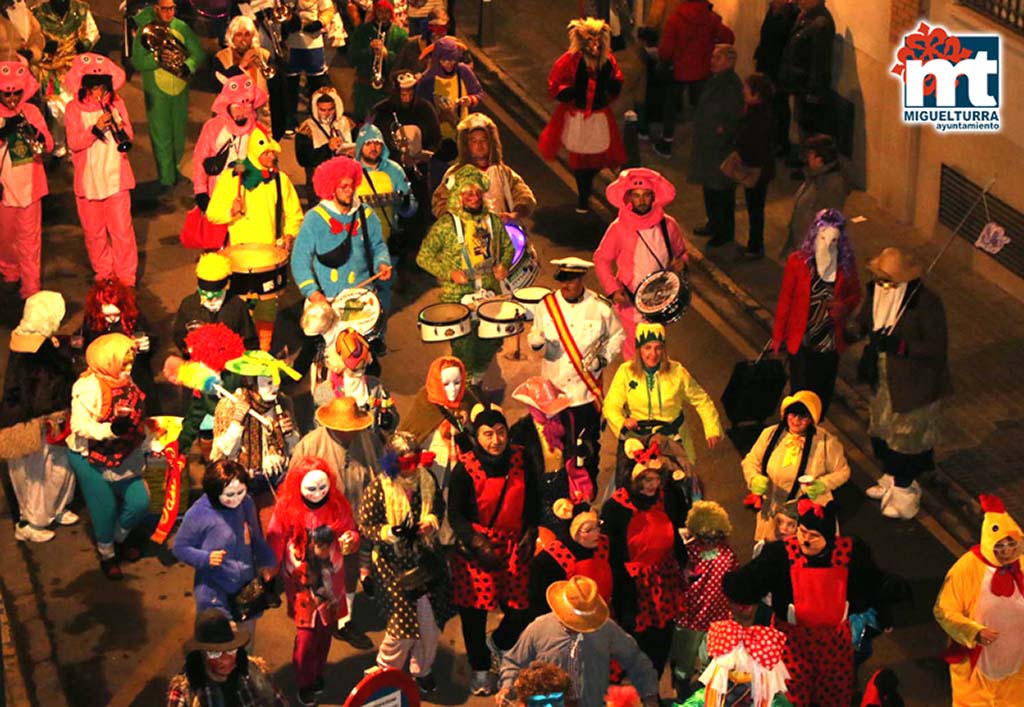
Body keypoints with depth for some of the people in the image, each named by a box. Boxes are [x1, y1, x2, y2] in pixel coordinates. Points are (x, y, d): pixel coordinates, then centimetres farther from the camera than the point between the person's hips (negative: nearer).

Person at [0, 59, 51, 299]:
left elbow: (49, 145, -6)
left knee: (30, 237, 2)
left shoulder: (31, 111, -2)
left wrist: (38, 137, -27)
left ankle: (31, 286, 10)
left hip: (29, 184, 0)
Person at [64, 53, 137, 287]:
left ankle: (126, 278, 10)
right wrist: (95, 129, -27)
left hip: (116, 177, 0)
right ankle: (103, 274, 26)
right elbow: (73, 143, -13)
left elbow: (129, 136, 1)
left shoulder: (116, 103, 1)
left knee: (122, 230, -1)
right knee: (94, 232, 10)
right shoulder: (74, 108, -5)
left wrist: (121, 129, -21)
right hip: (88, 179, 0)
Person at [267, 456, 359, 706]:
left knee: (325, 632, 12)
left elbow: (352, 532, 2)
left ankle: (318, 676, 33)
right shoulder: (286, 509, -10)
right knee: (306, 635, -5)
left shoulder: (338, 505, -6)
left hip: (330, 580, 3)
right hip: (302, 583, -2)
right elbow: (274, 545, -4)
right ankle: (305, 685, 14)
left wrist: (351, 539, -22)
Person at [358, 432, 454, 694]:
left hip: (426, 557, 5)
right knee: (405, 620, -3)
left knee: (432, 617, 9)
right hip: (394, 563, -5)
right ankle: (386, 669, 26)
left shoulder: (427, 479, -4)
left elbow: (439, 506, 12)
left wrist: (432, 521, -10)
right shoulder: (379, 488, -17)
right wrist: (392, 532, -27)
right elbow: (365, 525, -11)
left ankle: (421, 670, 34)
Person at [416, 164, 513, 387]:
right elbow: (423, 257, -6)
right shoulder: (446, 225, -9)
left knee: (492, 340, 9)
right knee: (464, 345, -3)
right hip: (457, 297, -4)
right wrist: (449, 273, -17)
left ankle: (477, 377, 36)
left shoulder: (493, 220, 5)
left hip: (490, 293, 4)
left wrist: (504, 265, 1)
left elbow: (507, 246, 21)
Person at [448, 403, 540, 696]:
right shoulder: (465, 468, -10)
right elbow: (455, 514, -7)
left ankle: (496, 643, 35)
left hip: (514, 547, 3)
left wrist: (530, 532, 1)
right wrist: (478, 542, -17)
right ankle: (480, 670, 26)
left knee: (521, 611, 1)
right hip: (475, 549, -3)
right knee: (474, 613, 4)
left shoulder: (520, 461, 0)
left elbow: (532, 503, 14)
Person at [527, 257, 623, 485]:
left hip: (587, 389, -1)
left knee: (589, 443, 11)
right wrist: (536, 341, -14)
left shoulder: (600, 307, -5)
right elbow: (535, 336, 9)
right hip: (554, 388, 1)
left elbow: (617, 336, 8)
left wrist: (603, 358, -5)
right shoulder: (546, 305, -1)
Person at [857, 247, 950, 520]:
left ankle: (905, 492, 26)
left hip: (914, 385, -7)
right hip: (884, 381, 7)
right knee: (882, 430, 22)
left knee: (907, 437, 7)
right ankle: (892, 479, 45)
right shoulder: (875, 293, -6)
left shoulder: (927, 303, -26)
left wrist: (899, 346, -33)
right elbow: (864, 323, 10)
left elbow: (938, 347, -23)